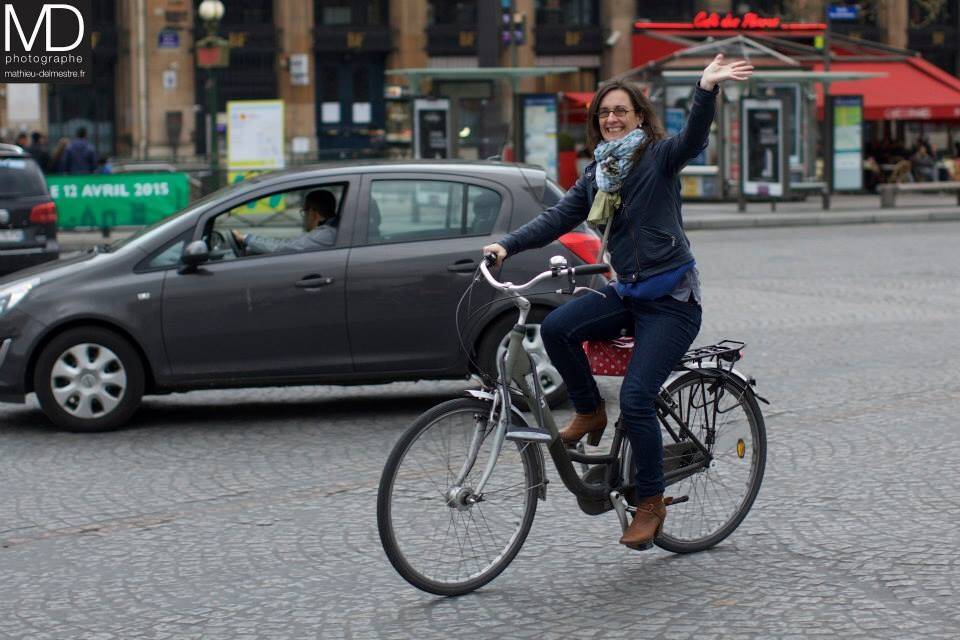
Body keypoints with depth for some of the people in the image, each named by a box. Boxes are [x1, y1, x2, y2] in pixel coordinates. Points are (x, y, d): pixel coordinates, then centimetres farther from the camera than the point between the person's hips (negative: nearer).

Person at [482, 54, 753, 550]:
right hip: (625, 292, 6)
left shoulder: (659, 156, -4)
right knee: (556, 328, -21)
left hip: (671, 299, -6)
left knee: (636, 399, -15)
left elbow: (694, 138, -24)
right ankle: (589, 412, 3)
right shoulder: (596, 175, 13)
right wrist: (507, 245, -6)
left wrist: (707, 90, -42)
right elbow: (559, 217, 8)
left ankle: (651, 503, 2)